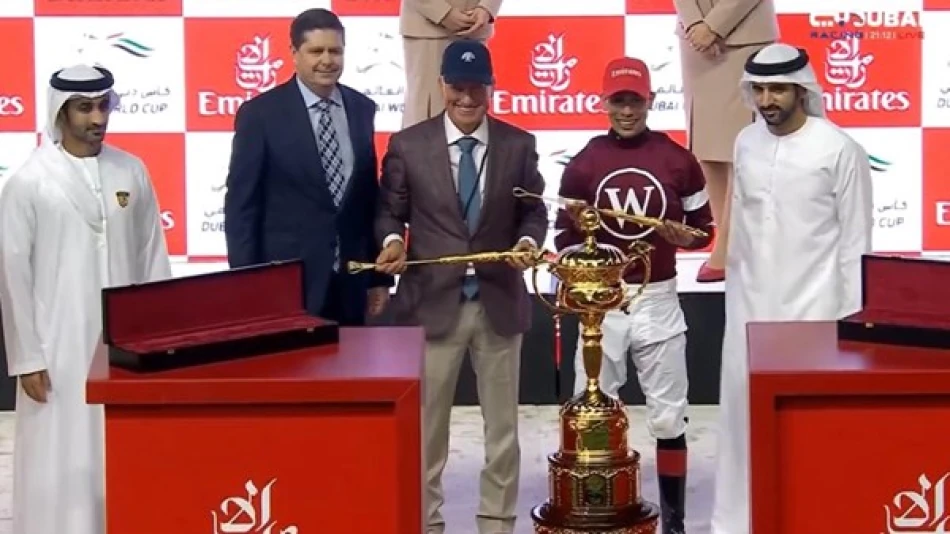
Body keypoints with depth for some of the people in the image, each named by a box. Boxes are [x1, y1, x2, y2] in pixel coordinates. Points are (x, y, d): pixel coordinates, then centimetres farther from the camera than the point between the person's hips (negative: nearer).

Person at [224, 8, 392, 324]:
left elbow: (370, 195, 12)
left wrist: (380, 276, 10)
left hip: (350, 283, 4)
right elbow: (241, 205, -5)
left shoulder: (361, 109, 8)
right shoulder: (261, 113, -5)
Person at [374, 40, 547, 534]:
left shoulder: (519, 145, 2)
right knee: (425, 425, 6)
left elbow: (533, 211, 6)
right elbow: (390, 211, 4)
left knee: (502, 424, 12)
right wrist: (392, 240, -17)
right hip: (432, 302, -1)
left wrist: (528, 241, -14)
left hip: (499, 301, 2)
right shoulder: (407, 145, -1)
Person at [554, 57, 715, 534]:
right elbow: (564, 236, 4)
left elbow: (704, 228, 8)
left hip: (657, 300, 0)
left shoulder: (678, 161, -1)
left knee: (668, 418, 7)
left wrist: (683, 237, -14)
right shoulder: (582, 164, -1)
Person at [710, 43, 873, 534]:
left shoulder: (839, 149, -9)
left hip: (811, 307, -5)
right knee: (743, 410, 9)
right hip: (749, 304, 5)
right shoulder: (746, 143, 5)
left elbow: (855, 242, -6)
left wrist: (850, 318, -7)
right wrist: (735, 284, 13)